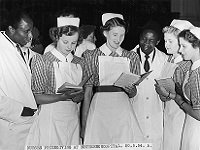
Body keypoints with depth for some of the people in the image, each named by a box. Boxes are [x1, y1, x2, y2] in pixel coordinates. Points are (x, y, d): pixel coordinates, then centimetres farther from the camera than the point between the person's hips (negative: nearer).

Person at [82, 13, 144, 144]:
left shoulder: (132, 57, 10)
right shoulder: (92, 56, 3)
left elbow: (133, 94, 12)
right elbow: (87, 93, 1)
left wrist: (129, 88, -11)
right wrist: (84, 125, -2)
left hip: (123, 110, 2)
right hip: (100, 109, -2)